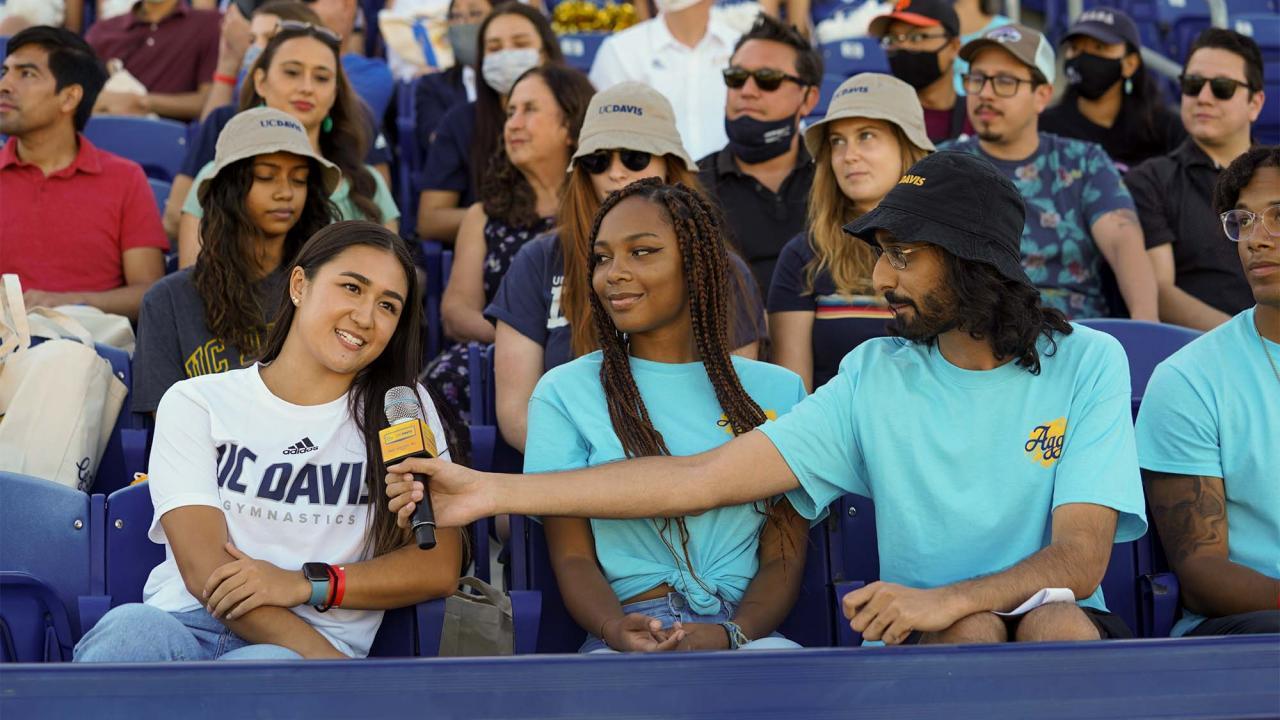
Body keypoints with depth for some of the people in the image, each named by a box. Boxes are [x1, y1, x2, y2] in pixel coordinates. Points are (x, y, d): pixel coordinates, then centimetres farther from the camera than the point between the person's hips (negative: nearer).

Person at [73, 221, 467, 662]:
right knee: (131, 627, -37)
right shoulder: (196, 404, 10)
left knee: (270, 669, -40)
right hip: (185, 627, 2)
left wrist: (307, 584, -9)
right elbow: (205, 572, -3)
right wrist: (323, 659, -16)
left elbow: (439, 568, 6)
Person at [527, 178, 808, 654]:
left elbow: (784, 558, 9)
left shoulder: (776, 391, 15)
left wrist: (733, 633, -12)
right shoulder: (563, 392, 11)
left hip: (749, 634, 1)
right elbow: (573, 557, 6)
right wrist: (615, 630, -17)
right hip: (630, 633, 0)